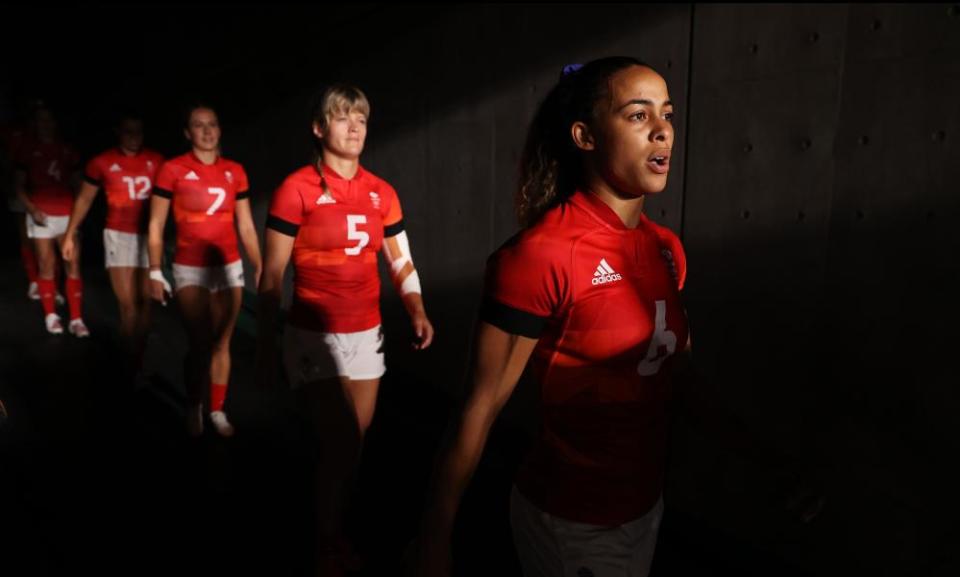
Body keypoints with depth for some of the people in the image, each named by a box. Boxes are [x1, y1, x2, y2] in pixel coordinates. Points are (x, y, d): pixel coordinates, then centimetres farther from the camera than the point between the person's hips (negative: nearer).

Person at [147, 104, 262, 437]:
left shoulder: (235, 172, 4)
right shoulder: (173, 170, -6)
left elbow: (246, 226, 8)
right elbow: (156, 226, -3)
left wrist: (260, 267, 5)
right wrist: (155, 273, -7)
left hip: (229, 267, 3)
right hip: (190, 269, -3)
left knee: (222, 344, 8)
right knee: (200, 344, -7)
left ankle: (217, 410, 23)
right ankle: (193, 406, 19)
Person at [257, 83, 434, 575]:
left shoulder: (381, 193, 4)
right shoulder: (297, 189, -9)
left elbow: (400, 260, 8)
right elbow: (272, 274, -8)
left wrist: (417, 311, -9)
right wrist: (266, 342, -9)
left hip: (366, 333, 5)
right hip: (314, 336, -5)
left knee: (357, 436, 14)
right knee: (340, 440, -5)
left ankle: (331, 520, 40)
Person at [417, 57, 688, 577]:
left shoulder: (668, 251, -1)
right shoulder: (540, 256, -23)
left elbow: (679, 371, 9)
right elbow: (479, 410, -19)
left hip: (646, 505, 7)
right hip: (569, 521, -7)